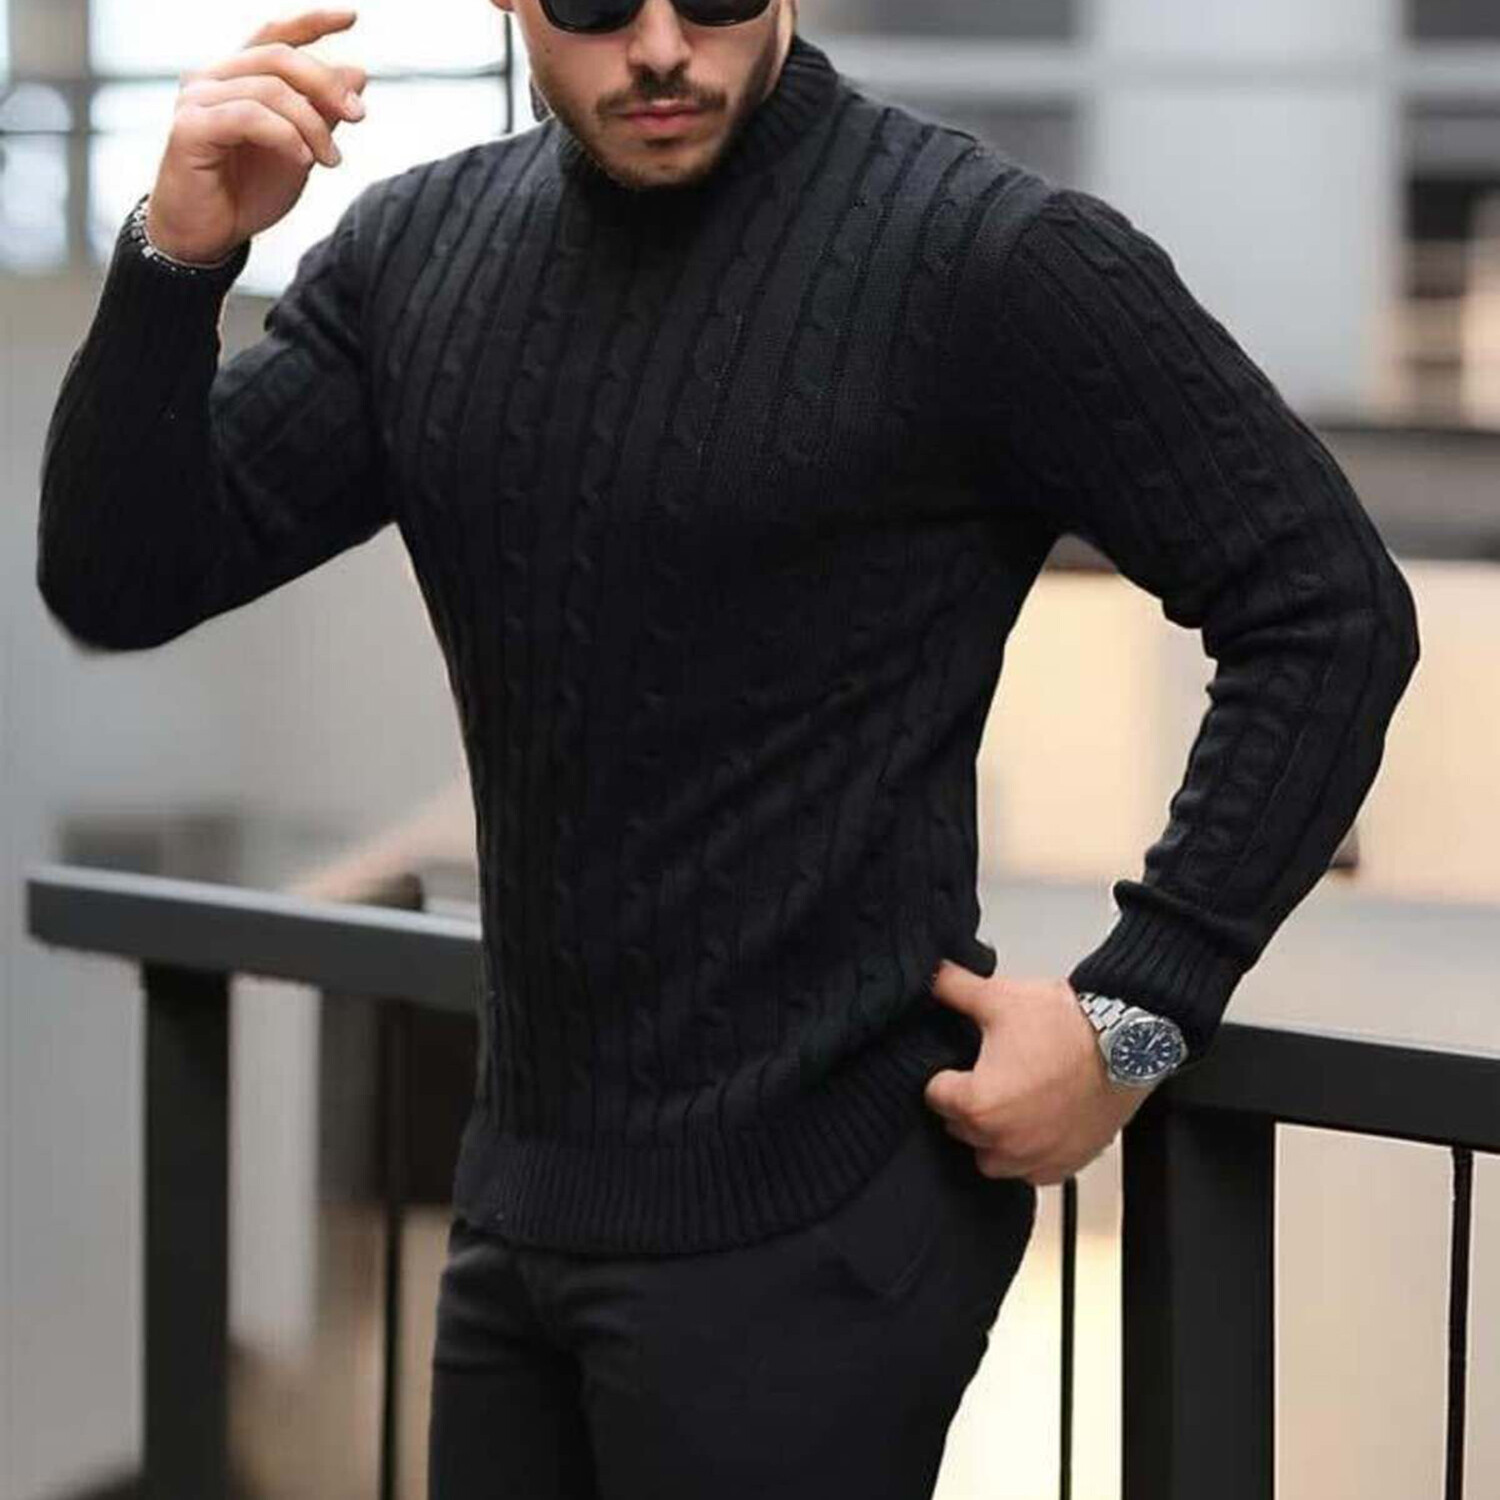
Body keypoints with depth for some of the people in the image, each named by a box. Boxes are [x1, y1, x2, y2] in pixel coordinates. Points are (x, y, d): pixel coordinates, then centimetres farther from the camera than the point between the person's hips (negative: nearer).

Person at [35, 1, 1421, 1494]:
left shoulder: (987, 253, -13)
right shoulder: (420, 249, 4)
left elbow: (1330, 611, -10)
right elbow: (121, 584, 2)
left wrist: (1136, 1010, -14)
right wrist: (177, 258, -14)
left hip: (812, 1220, -6)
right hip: (519, 1196, 6)